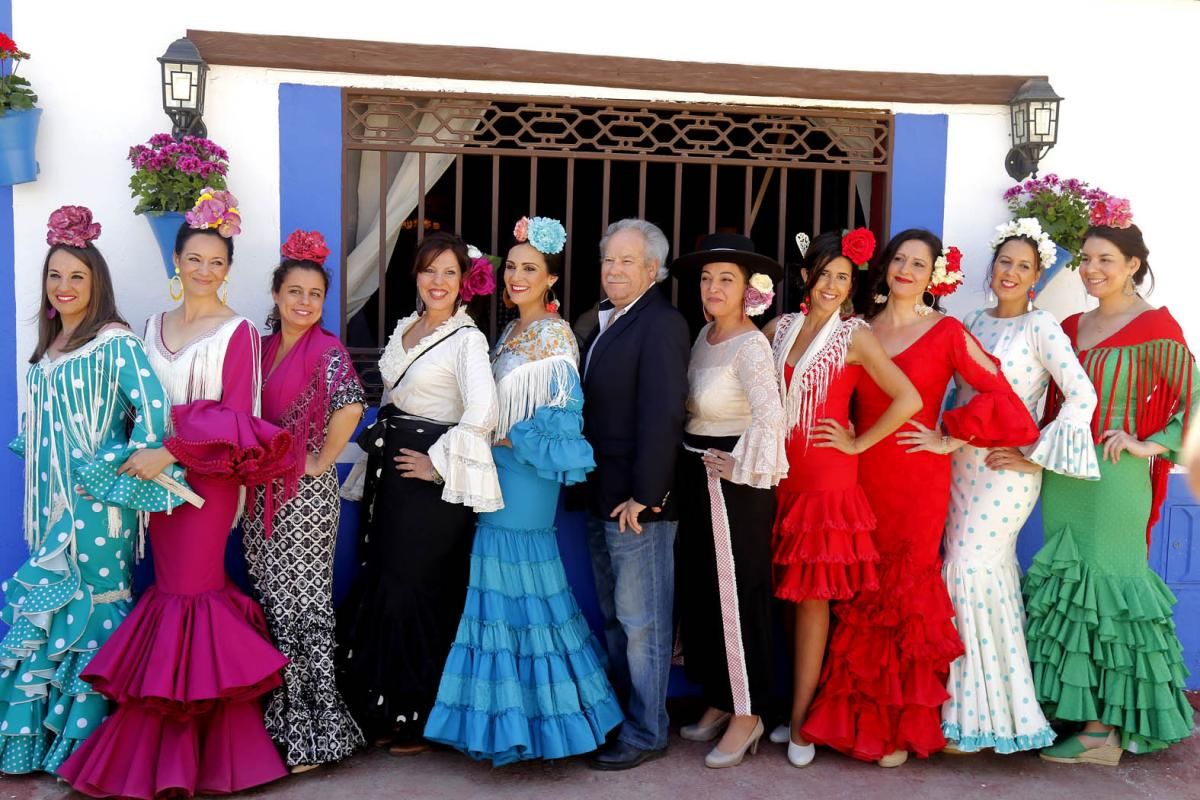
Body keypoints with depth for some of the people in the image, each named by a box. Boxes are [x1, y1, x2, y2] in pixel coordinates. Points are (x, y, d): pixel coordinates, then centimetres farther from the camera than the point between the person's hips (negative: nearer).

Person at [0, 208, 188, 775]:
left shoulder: (115, 342, -11)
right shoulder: (48, 345, 13)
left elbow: (153, 414, -20)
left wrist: (106, 472, -15)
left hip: (96, 501, -8)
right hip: (51, 500, 8)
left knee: (91, 603, -1)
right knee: (49, 603, 12)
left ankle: (87, 734, 11)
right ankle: (46, 728, 23)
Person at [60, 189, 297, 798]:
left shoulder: (236, 332, -8)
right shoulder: (154, 327, 12)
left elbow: (233, 417, -14)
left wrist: (171, 453, -20)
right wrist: (141, 456, 2)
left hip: (206, 475, -6)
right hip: (156, 473, 6)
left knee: (189, 591, -4)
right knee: (171, 587, 10)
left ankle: (192, 751, 10)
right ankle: (165, 748, 22)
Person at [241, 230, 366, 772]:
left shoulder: (327, 351, -12)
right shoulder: (264, 346, 9)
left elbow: (350, 408, -29)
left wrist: (320, 462, -19)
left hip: (304, 494, -7)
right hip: (262, 491, 7)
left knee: (301, 604, -1)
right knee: (271, 599, 13)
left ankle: (313, 732, 10)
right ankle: (280, 717, 26)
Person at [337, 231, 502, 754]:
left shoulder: (467, 339, -13)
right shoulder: (404, 328, 11)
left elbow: (481, 412, -27)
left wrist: (439, 463, -20)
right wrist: (381, 450, 15)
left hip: (430, 478, -8)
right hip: (389, 467, 8)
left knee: (412, 591, -1)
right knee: (379, 584, 13)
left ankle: (417, 719, 15)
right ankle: (382, 709, 27)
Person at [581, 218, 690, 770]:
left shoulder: (661, 323, -13)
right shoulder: (599, 321, 13)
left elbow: (661, 414, -20)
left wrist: (642, 494, -21)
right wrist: (586, 486, 11)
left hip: (637, 501, -9)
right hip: (600, 497, 9)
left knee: (642, 622, 2)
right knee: (614, 619, 18)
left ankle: (645, 734, 14)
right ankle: (617, 716, 31)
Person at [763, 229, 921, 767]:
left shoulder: (855, 336, -5)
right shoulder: (779, 329, 8)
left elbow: (908, 400, -13)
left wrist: (857, 443, -8)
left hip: (828, 478, -4)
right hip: (781, 473, 4)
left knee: (813, 593, 0)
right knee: (789, 590, 8)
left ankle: (800, 720, 7)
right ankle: (797, 701, 19)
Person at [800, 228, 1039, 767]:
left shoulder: (947, 333, -1)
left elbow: (1000, 397, -7)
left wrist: (949, 439, -6)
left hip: (917, 480, -3)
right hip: (860, 474, 3)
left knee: (905, 592, 1)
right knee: (859, 593, 5)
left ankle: (901, 726, 14)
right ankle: (853, 717, 18)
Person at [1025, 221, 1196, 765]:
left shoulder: (1155, 326, -5)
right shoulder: (1072, 327, 14)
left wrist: (1148, 445, -14)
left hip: (1114, 475, -6)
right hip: (1062, 471, 7)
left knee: (1106, 584, -3)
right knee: (1067, 586, 9)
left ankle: (1105, 731, 4)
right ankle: (1071, 710, 19)